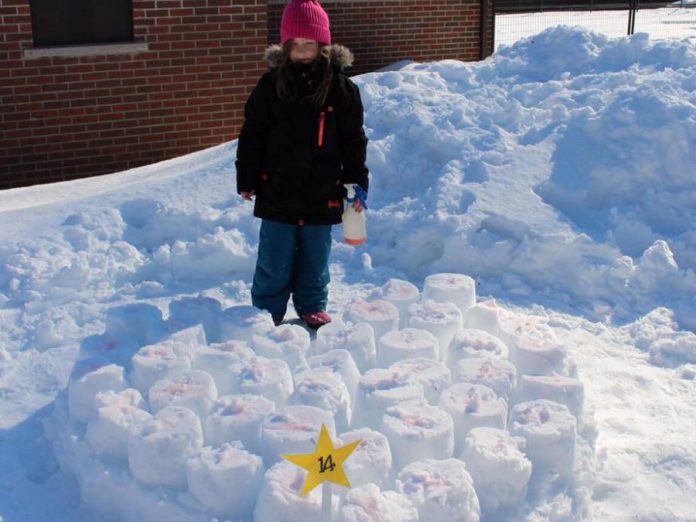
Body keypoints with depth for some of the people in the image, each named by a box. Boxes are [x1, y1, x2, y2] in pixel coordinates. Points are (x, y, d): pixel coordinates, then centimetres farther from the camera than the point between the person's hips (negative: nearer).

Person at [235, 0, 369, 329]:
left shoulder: (341, 88, -2)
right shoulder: (271, 85, -2)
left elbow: (354, 141, 3)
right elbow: (252, 135, 3)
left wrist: (357, 184, 1)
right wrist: (247, 179, 1)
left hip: (322, 192, 0)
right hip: (277, 191, 0)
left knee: (315, 257, 13)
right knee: (274, 261, 7)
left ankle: (312, 307, 30)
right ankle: (268, 311, 22)